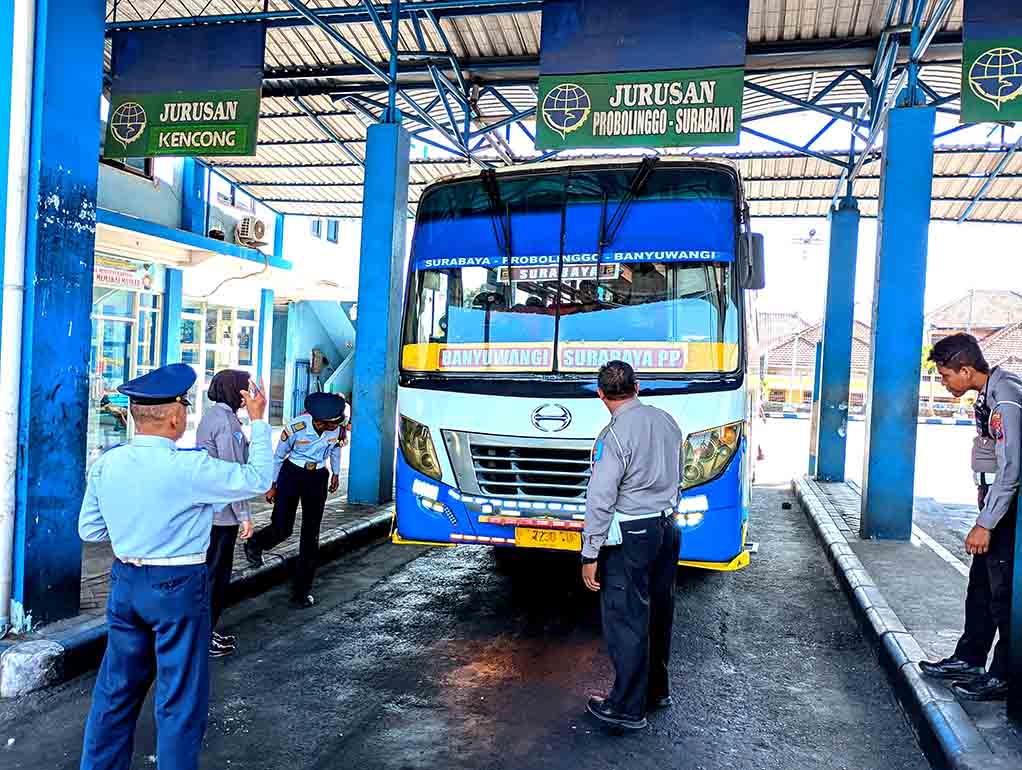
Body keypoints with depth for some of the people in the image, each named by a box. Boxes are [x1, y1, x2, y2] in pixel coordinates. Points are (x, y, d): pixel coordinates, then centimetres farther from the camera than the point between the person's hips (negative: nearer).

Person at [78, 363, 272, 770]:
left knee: (117, 687, 21)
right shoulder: (189, 466, -21)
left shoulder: (106, 463, -2)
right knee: (180, 695, 8)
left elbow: (90, 530, 6)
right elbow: (258, 478, -12)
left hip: (125, 582, 6)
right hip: (178, 587, -6)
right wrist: (259, 420, -4)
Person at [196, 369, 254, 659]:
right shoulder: (226, 420, -18)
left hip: (206, 508, 9)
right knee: (216, 573, 1)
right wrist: (244, 514, -16)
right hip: (223, 512, -9)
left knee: (208, 570, 17)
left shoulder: (211, 415, 12)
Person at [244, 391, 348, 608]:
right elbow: (278, 457, -7)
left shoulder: (337, 429, -15)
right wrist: (272, 487, 1)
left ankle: (301, 591, 10)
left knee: (311, 535, 1)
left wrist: (335, 474, 17)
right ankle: (255, 544, 32)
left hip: (318, 479, 3)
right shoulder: (295, 428, -24)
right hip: (291, 475, -3)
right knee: (282, 529, -5)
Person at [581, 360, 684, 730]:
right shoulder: (666, 421, 4)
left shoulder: (614, 435, -18)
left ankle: (628, 708, 12)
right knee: (659, 611, 19)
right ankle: (658, 689, 34)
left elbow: (600, 501, -19)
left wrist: (590, 555, -14)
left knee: (626, 620, 2)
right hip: (668, 528, 8)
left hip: (631, 537, -8)